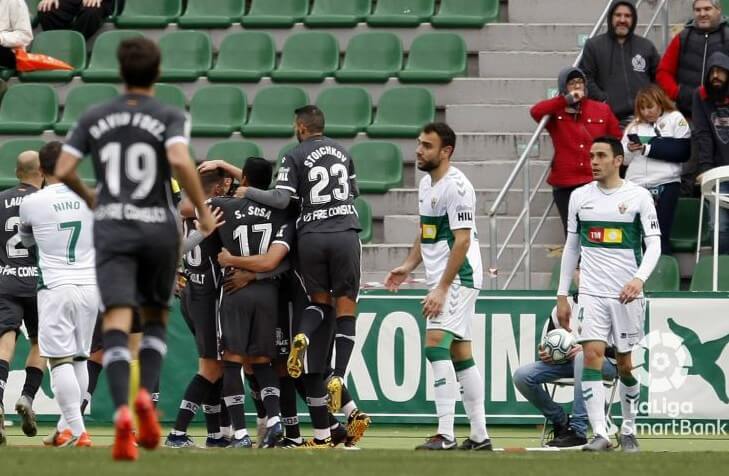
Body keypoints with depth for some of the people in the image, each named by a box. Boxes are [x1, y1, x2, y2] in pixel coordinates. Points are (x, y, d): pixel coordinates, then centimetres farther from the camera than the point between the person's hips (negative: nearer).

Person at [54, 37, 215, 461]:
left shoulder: (94, 118, 7)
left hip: (112, 227, 1)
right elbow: (180, 161, -20)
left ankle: (122, 410, -31)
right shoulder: (170, 118, -2)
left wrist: (88, 197, 23)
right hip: (159, 228, 0)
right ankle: (146, 394, -6)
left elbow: (63, 171, 3)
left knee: (117, 323, -9)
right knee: (156, 319, 19)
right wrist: (203, 210, -9)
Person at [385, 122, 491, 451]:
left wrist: (441, 288, -22)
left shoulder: (456, 186, -16)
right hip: (441, 279, 10)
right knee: (461, 354, 11)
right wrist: (409, 266, 12)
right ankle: (479, 436, 15)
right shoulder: (426, 183, 14)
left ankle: (445, 435, -23)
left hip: (458, 277, -10)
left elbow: (462, 241, -20)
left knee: (436, 345, -19)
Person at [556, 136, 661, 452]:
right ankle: (599, 434, -19)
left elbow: (654, 244, -5)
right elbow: (571, 247, 15)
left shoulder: (639, 197, -1)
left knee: (625, 364, 5)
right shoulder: (580, 197, 8)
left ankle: (628, 431, 23)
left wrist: (639, 278, -22)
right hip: (591, 292, 1)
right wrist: (562, 295, 12)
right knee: (592, 354, -15)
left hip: (626, 294, -1)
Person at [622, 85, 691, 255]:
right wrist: (629, 149, -8)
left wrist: (649, 148, -8)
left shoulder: (676, 119, 5)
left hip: (665, 185, -4)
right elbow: (623, 159, 14)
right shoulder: (634, 126, 17)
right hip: (636, 186, 4)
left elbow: (683, 152, -7)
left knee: (661, 237, -4)